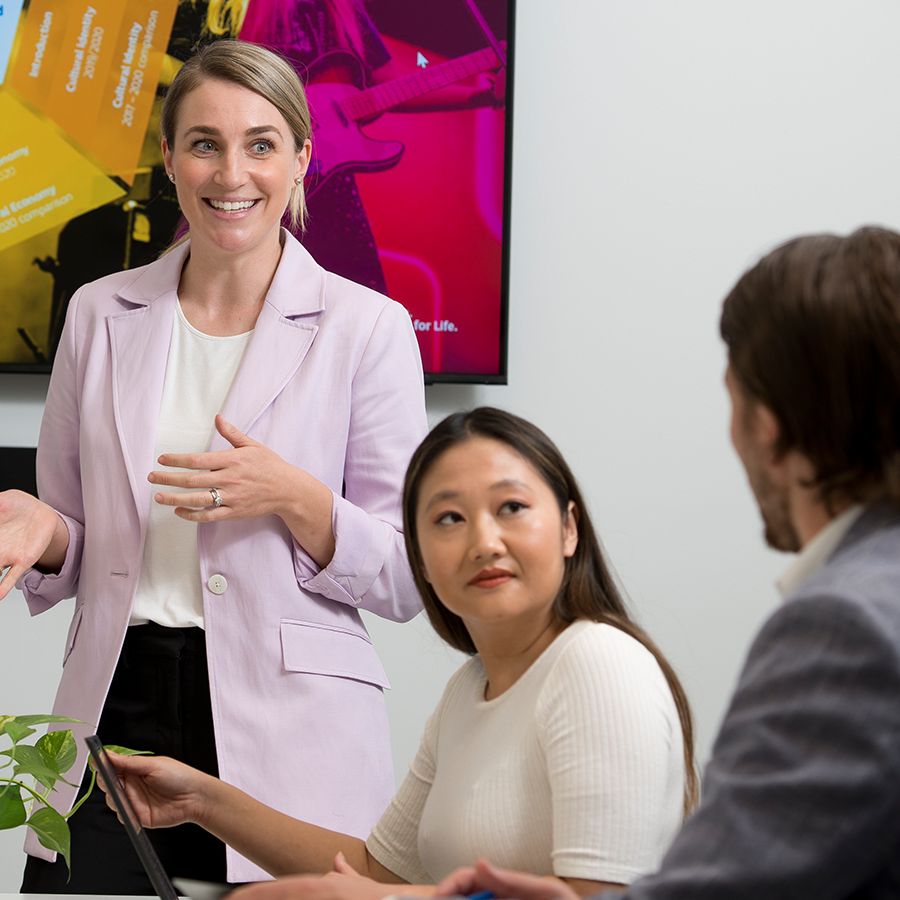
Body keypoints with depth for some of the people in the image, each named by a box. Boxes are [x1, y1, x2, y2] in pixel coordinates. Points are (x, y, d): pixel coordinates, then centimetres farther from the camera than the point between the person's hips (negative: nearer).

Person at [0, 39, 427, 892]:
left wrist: (294, 499, -17)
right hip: (114, 716, 3)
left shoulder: (367, 327, -1)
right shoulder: (99, 314, 9)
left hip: (288, 738, -2)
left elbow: (405, 578, -1)